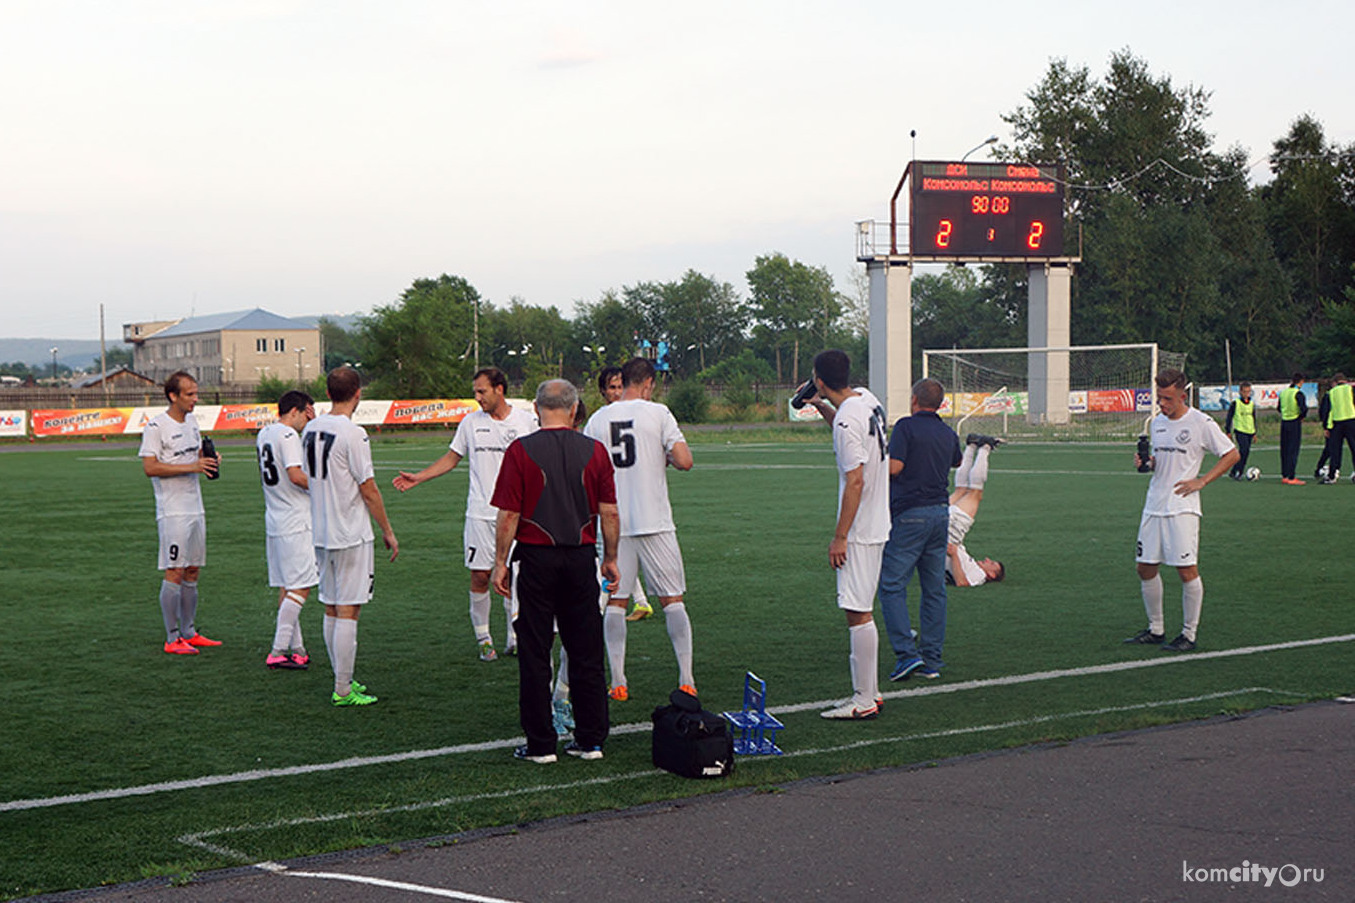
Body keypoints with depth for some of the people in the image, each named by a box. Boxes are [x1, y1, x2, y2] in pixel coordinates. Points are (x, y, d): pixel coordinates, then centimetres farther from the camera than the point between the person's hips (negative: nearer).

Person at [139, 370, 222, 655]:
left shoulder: (191, 422, 13)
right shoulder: (155, 426, -12)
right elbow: (150, 468, -18)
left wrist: (211, 461, 2)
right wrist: (191, 467, -22)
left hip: (195, 508, 8)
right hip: (172, 511, -8)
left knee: (192, 572, 11)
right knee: (174, 573, -7)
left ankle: (189, 633, 18)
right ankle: (172, 639, -3)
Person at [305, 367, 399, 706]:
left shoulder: (310, 429, 7)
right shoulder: (352, 434, -17)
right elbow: (369, 490, -14)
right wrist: (388, 531, -4)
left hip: (320, 534, 8)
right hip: (351, 536, -8)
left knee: (332, 610, 14)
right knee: (348, 611, -4)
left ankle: (343, 681, 23)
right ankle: (343, 690, -2)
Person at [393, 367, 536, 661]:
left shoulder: (525, 422, 1)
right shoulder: (471, 422, 5)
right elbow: (451, 458, 14)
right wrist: (419, 477, 5)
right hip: (480, 512, 1)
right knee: (479, 576, -1)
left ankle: (515, 637, 13)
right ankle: (482, 636, 12)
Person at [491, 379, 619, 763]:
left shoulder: (520, 451, -7)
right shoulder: (595, 451, 1)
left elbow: (508, 516, -8)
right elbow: (609, 512, 2)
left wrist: (500, 563, 0)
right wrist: (611, 558, 13)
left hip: (535, 558, -2)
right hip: (582, 558, 3)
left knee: (535, 655, 4)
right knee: (586, 654, 10)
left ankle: (540, 744, 6)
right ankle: (590, 739, 14)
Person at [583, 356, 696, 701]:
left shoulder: (597, 420, 4)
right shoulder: (657, 413, -6)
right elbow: (684, 461, -12)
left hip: (614, 526, 2)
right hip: (654, 523, -2)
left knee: (615, 601, 9)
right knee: (672, 599, 5)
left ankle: (618, 682, 4)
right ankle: (686, 680, 3)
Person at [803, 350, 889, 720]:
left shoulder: (847, 420, -20)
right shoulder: (868, 400, 8)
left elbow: (855, 482, -23)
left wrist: (839, 537, -20)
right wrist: (822, 408, 22)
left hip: (859, 530, -10)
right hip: (877, 524, 10)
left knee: (858, 612, -6)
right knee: (862, 612, 16)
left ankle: (863, 701, -2)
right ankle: (871, 690, 23)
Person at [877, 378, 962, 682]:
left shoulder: (906, 426, -8)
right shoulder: (949, 434, 12)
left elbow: (894, 467, -17)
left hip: (909, 514, -6)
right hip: (941, 514, 6)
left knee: (892, 585, -3)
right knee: (934, 589, 9)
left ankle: (906, 653, -13)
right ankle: (932, 660, 11)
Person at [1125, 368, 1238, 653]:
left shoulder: (1201, 423, -7)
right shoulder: (1158, 422, 12)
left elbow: (1231, 454, -3)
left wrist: (1201, 481, -10)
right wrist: (1146, 461, 1)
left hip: (1182, 508, -7)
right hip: (1154, 506, 7)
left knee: (1187, 570, -7)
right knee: (1145, 568, 7)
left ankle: (1189, 634, 2)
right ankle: (1156, 629, 19)